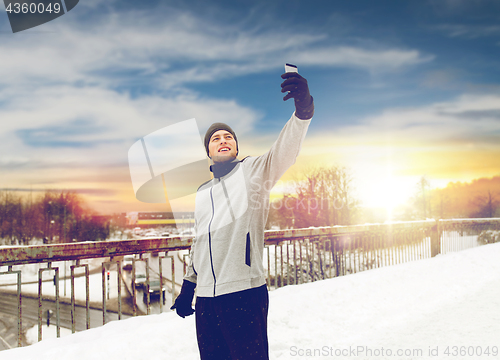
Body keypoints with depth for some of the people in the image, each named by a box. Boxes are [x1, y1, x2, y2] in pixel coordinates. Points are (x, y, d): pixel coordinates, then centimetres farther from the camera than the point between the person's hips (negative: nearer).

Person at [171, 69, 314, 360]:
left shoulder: (253, 171, 2)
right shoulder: (203, 191, 20)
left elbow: (285, 151, -17)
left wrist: (303, 108, -35)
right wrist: (187, 288, 26)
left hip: (244, 294, -5)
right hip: (206, 298, 6)